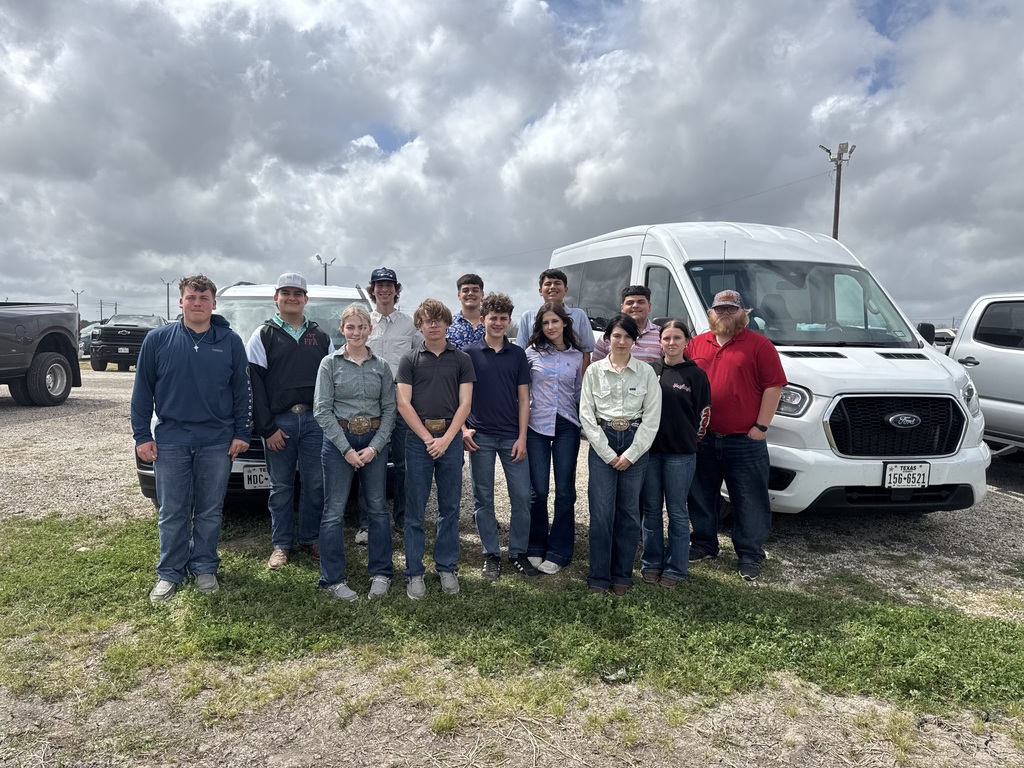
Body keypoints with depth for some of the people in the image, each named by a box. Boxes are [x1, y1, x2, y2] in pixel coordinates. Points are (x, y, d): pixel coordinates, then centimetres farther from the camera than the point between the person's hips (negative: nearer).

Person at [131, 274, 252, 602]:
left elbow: (242, 390, 4)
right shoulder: (158, 339, 1)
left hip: (217, 442, 0)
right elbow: (142, 390, 3)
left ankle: (204, 568, 24)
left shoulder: (230, 341, 2)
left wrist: (241, 433, -1)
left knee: (210, 511, 10)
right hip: (170, 441, 0)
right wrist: (142, 436, -1)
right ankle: (170, 573, 21)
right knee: (172, 513, 8)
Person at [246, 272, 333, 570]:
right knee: (281, 486, 6)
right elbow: (255, 385, -2)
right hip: (278, 421, -2)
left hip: (315, 420, 2)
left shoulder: (321, 337, 13)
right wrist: (267, 428, -8)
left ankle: (311, 538, 20)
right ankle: (281, 544, 18)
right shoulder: (264, 335, 4)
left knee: (316, 484, 5)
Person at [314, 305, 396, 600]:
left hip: (375, 440, 2)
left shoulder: (381, 366, 5)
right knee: (334, 511, 1)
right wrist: (346, 449, -11)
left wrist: (375, 447, -8)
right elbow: (322, 410, -6)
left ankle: (381, 573, 21)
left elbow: (390, 409, 3)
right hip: (338, 440, -2)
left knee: (378, 507, 7)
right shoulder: (330, 364, -1)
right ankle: (333, 578, 13)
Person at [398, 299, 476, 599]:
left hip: (450, 438, 1)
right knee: (415, 510, 4)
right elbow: (403, 404, -1)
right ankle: (414, 572, 14)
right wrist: (427, 438, -10)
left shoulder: (461, 359, 7)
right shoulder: (410, 360, 5)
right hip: (418, 439, 0)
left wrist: (446, 438, -11)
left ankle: (447, 568, 21)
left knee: (450, 507, 8)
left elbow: (465, 403, 0)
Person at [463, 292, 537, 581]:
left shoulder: (517, 354, 7)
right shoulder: (469, 353, 2)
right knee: (483, 498, 6)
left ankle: (518, 553, 18)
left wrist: (522, 437, -2)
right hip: (480, 436, -1)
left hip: (512, 437, 1)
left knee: (522, 497, 2)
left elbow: (523, 398, 5)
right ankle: (491, 555, 20)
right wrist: (463, 428, -8)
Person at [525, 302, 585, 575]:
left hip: (567, 426, 1)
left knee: (565, 490, 3)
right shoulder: (532, 353, 1)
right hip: (536, 425, -1)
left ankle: (558, 552, 14)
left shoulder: (577, 356, 7)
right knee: (538, 490, 2)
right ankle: (535, 547, 19)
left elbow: (579, 393, 14)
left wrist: (587, 424, 11)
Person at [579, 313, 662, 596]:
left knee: (629, 512, 6)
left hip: (635, 445, 1)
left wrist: (631, 454, -7)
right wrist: (608, 453, -7)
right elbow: (586, 414, 0)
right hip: (602, 444, 0)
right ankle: (599, 576, 10)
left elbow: (652, 416, -1)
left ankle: (622, 575, 19)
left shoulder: (646, 372, 1)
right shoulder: (594, 371, 2)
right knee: (601, 512, -3)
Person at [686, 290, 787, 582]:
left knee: (750, 502, 4)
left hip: (745, 441, -4)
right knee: (701, 497, 15)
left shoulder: (759, 345, -3)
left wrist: (760, 427, -10)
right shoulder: (696, 344, 9)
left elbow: (773, 387, -6)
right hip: (701, 439, 4)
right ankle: (703, 544, 30)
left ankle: (750, 555, 17)